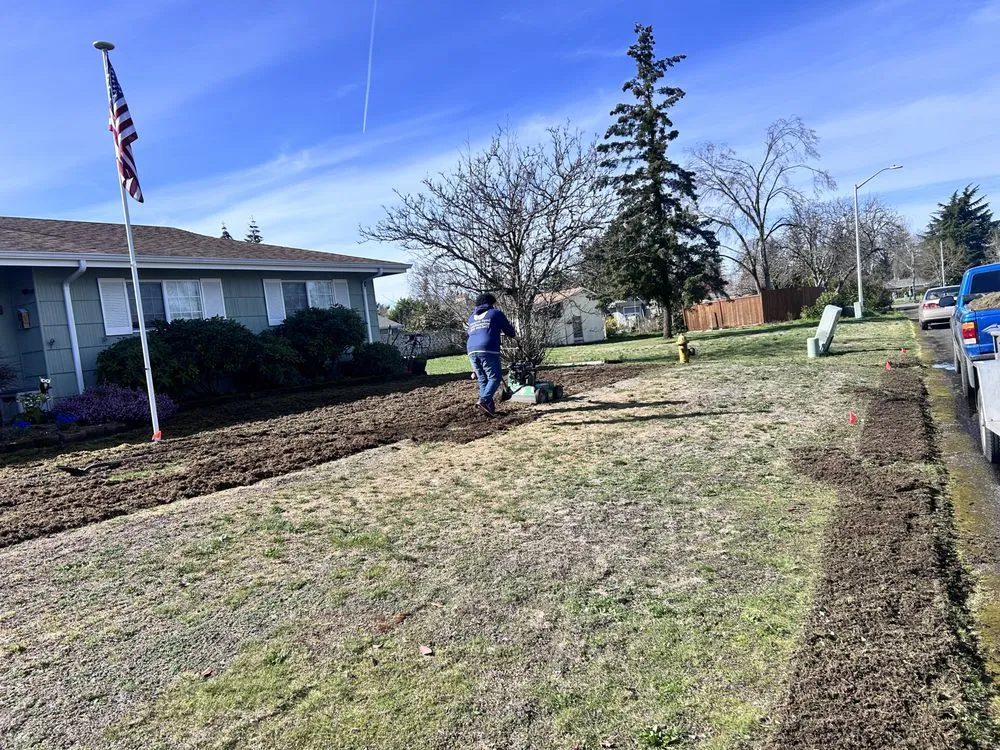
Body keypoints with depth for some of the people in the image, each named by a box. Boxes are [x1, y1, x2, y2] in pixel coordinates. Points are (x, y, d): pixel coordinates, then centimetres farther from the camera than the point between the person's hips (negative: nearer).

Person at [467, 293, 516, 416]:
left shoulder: (471, 318, 27)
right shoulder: (495, 313, 13)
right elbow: (508, 329, 19)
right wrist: (514, 336, 41)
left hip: (471, 350, 6)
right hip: (488, 350, -6)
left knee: (483, 379, 11)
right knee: (494, 377, -4)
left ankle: (489, 406, 6)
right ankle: (484, 400, -24)